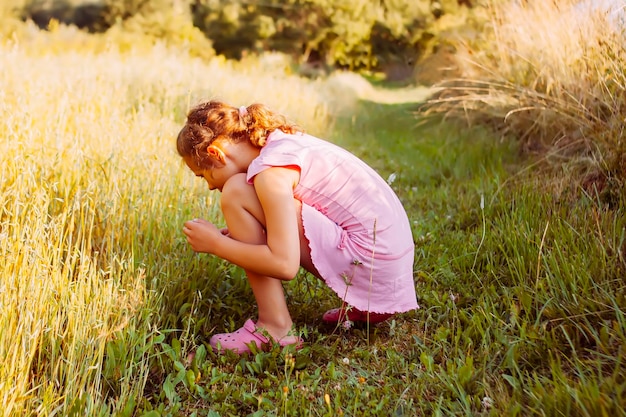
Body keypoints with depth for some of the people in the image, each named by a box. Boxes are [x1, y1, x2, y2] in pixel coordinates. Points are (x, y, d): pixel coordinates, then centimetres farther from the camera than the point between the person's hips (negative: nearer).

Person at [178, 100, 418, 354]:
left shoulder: (270, 170, -15)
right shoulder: (284, 141, 13)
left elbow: (284, 265, -22)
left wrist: (215, 243, -9)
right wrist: (239, 235, 12)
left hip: (371, 262, -10)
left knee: (237, 192, -11)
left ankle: (275, 327, -6)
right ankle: (361, 306, 18)